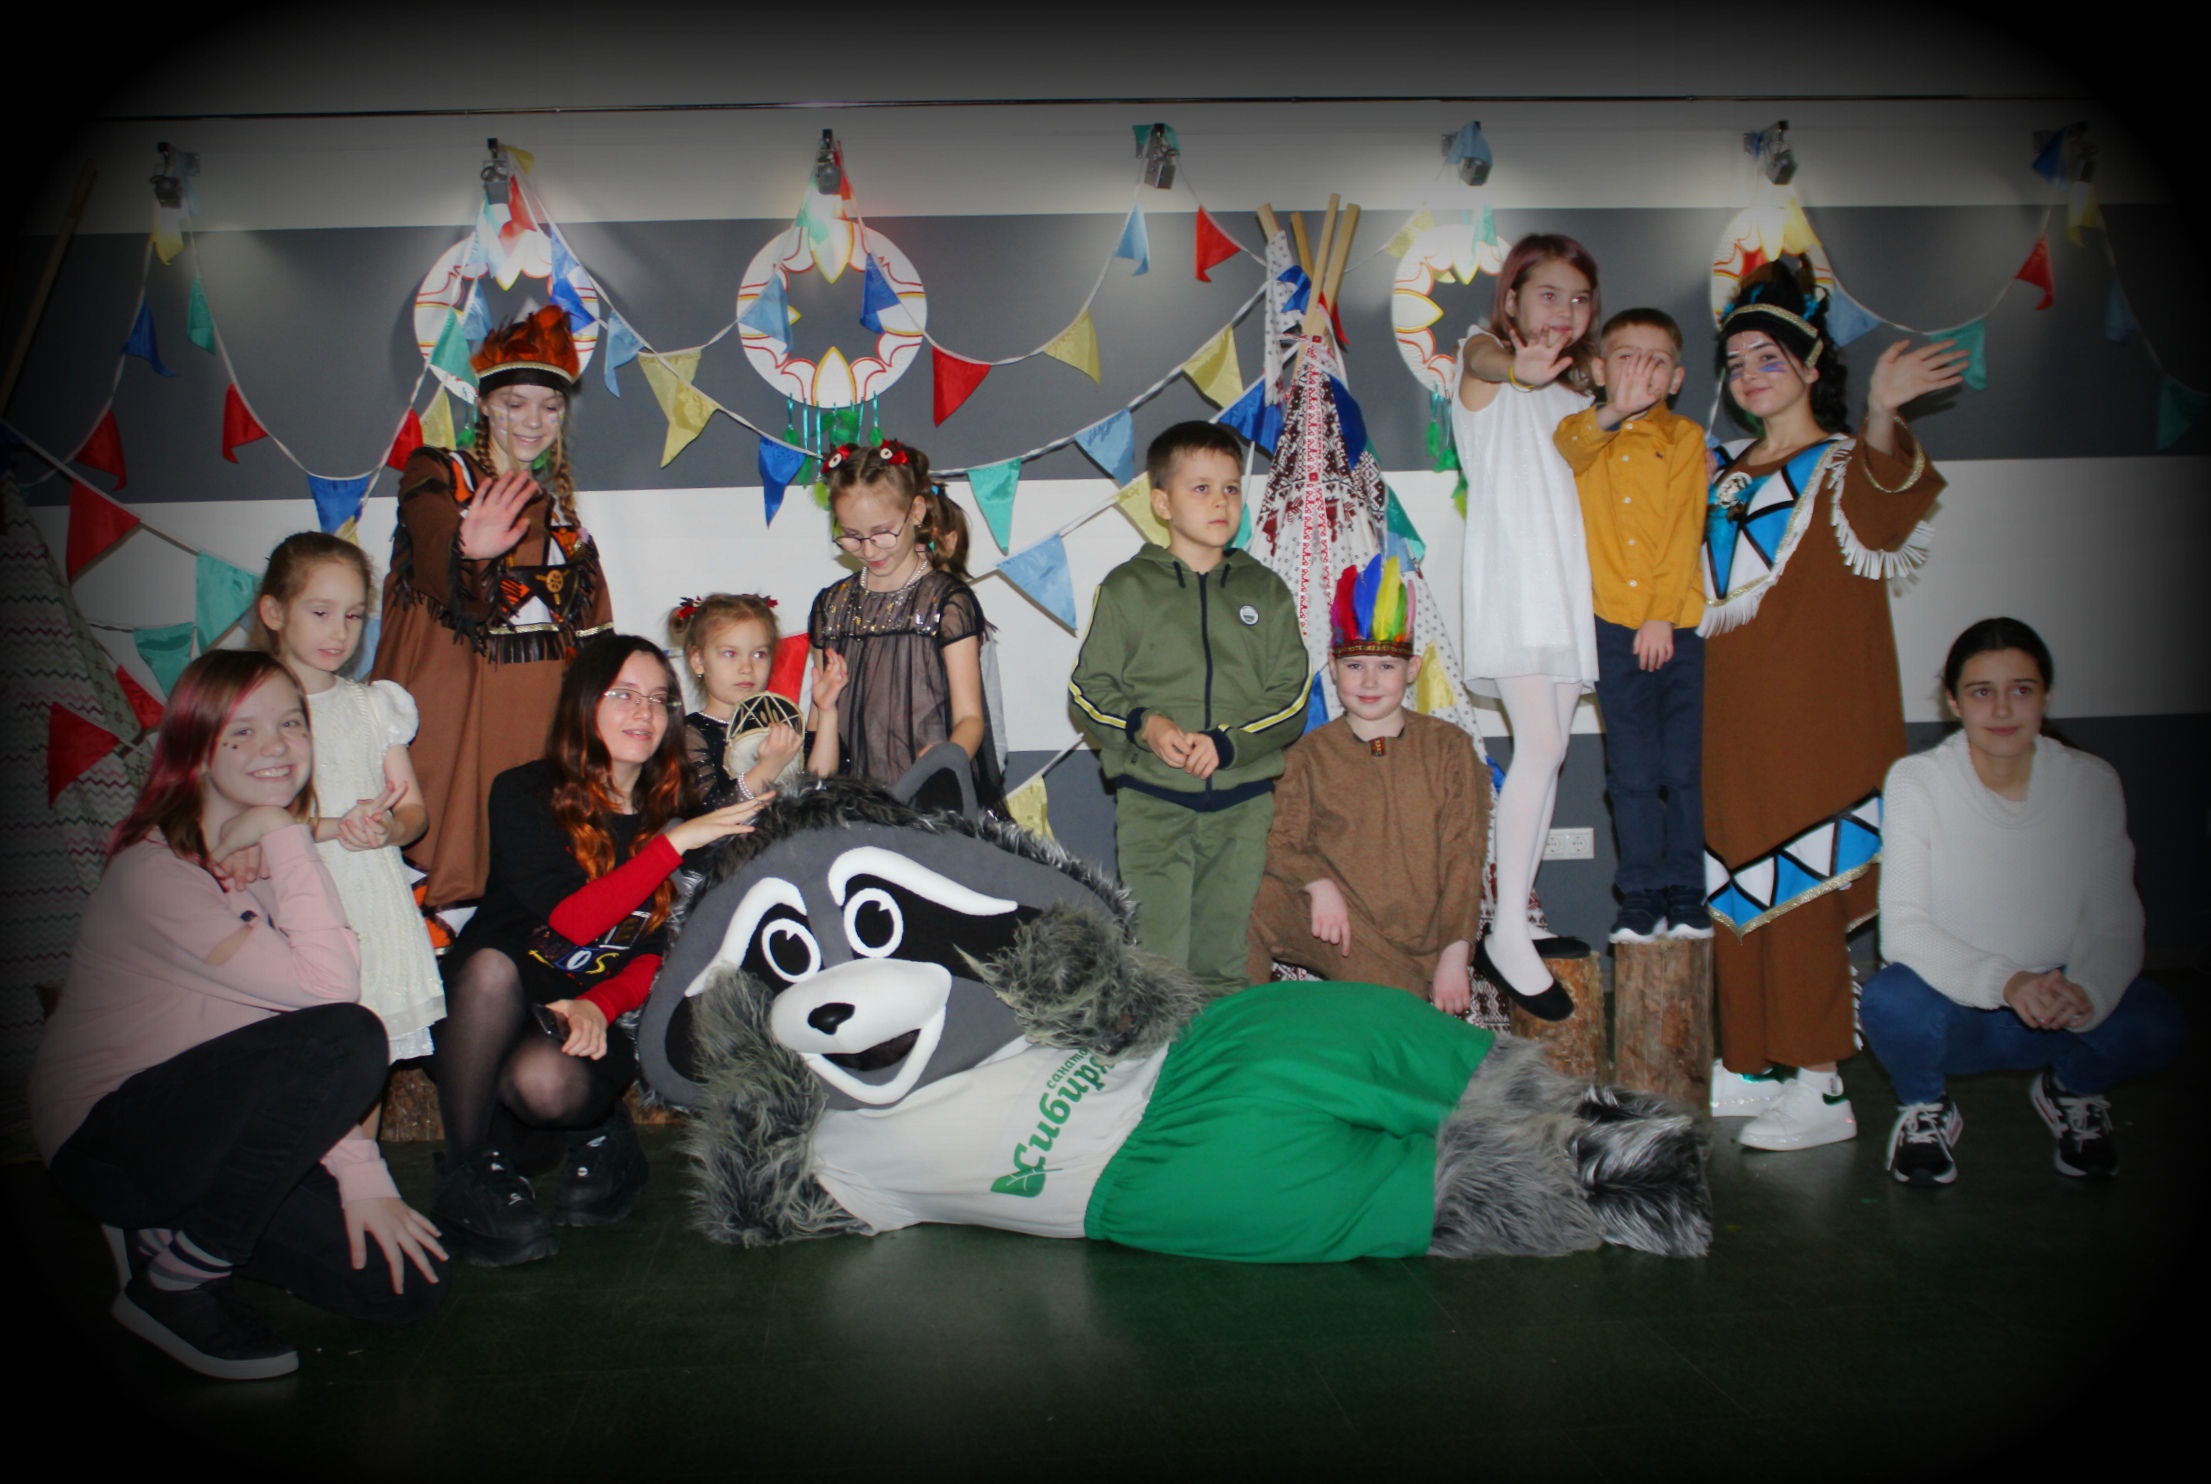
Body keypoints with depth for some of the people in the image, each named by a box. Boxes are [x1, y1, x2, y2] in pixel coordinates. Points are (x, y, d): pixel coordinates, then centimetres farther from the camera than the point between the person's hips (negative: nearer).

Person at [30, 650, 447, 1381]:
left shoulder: (270, 859, 7)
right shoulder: (156, 870, -18)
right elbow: (328, 991, -29)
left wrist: (359, 1173, -9)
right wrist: (286, 836, -22)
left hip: (208, 1126, 7)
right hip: (107, 1136, -7)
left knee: (405, 1284, -8)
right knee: (350, 1037, -31)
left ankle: (172, 1227, 12)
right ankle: (171, 1281, -15)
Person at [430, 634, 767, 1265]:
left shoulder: (674, 813, 4)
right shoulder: (525, 793, -5)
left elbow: (661, 954, 3)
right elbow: (573, 919, -18)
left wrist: (600, 1005, -17)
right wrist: (675, 843, -23)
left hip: (601, 1020, 0)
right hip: (496, 1009, 0)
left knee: (544, 1079, -34)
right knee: (492, 964, -35)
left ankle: (592, 1127, 4)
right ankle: (468, 1176, -18)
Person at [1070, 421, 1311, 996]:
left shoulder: (1264, 591, 9)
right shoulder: (1126, 588, 4)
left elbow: (1292, 695, 4)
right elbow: (1088, 689, 4)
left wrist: (1228, 741, -12)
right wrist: (1143, 726, -15)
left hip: (1244, 804, 2)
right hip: (1150, 803, -2)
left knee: (1227, 959, 8)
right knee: (1154, 957, -4)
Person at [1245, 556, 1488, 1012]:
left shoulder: (1448, 747, 8)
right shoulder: (1309, 753, 9)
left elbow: (1462, 857, 2)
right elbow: (1283, 841, -1)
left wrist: (1454, 955, -8)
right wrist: (1318, 884, -23)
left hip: (1420, 943, 0)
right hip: (1344, 931, 1)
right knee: (1256, 898, -27)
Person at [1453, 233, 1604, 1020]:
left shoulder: (1579, 393, 24)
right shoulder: (1483, 362, 3)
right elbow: (1486, 359, -23)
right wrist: (1521, 368, -47)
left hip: (1568, 579, 7)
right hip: (1509, 577, -7)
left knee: (1549, 752, 5)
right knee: (1538, 746, -18)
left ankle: (1516, 923, 12)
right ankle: (1507, 935, -17)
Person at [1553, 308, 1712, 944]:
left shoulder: (1685, 438, 6)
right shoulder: (1583, 429, 10)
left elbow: (1683, 533, -1)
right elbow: (1567, 452, -16)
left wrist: (1661, 616, -9)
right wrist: (1612, 413, -34)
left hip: (1679, 622, 0)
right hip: (1614, 624, 0)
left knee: (1684, 766, 2)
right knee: (1631, 771, 3)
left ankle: (1685, 892, 12)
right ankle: (1641, 896, 9)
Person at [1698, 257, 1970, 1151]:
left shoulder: (1844, 466, -4)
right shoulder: (1731, 480, 16)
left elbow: (1881, 505, -29)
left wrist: (1881, 421, -48)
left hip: (1811, 711, -6)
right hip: (1734, 715, 7)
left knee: (1798, 888, -7)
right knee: (1737, 888, 9)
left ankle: (1821, 1087, 2)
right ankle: (1750, 1069, 19)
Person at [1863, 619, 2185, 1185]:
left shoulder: (2092, 783, -4)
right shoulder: (1915, 781, -12)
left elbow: (2116, 925, -6)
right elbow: (1902, 929, -19)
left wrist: (2085, 992, -29)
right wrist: (2004, 981, -36)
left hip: (2055, 1004, 2)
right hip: (1953, 1002, -2)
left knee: (2154, 1026, -28)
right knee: (1892, 1004, -35)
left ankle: (2070, 1087, 10)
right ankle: (1925, 1107, 2)